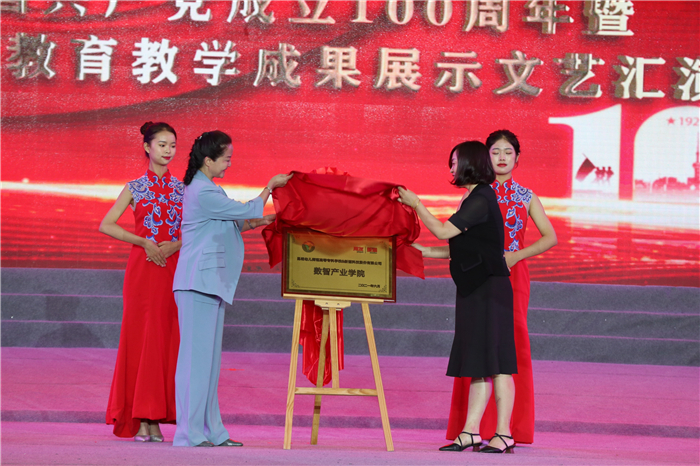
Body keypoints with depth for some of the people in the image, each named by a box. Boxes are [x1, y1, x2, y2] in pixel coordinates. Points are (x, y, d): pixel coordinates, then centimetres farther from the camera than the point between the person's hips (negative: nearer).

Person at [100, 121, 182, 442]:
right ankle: (140, 421, -4)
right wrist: (144, 242, -10)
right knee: (140, 335, -5)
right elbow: (106, 225, -1)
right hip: (142, 267, -2)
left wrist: (175, 245, -10)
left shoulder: (182, 189, 11)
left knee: (169, 338, -2)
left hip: (174, 268, 2)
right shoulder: (135, 187, 6)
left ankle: (156, 419, 0)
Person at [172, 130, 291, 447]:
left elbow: (232, 223, 24)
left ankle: (209, 430, 13)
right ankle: (189, 433, -7)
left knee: (209, 358, 10)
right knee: (196, 355, -9)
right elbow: (247, 212, -11)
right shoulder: (203, 193, -16)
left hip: (210, 283, 10)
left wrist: (266, 220, 13)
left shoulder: (205, 189, 17)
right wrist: (270, 186, 2)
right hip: (198, 282, -10)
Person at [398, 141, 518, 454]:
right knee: (479, 364, 7)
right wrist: (424, 251, 20)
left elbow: (442, 231, -16)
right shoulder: (473, 199, 17)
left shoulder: (481, 200, -13)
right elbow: (460, 249, 21)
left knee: (494, 362, -8)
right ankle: (471, 432, 7)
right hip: (474, 288, 10)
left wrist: (415, 204, -5)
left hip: (489, 287, -10)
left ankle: (504, 434, -7)